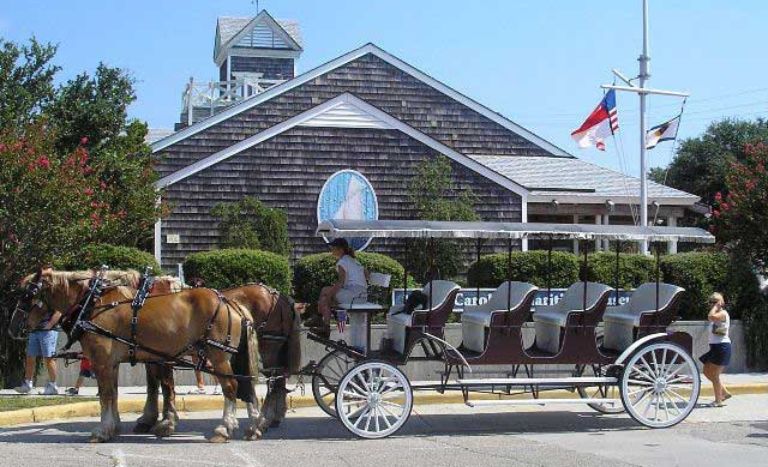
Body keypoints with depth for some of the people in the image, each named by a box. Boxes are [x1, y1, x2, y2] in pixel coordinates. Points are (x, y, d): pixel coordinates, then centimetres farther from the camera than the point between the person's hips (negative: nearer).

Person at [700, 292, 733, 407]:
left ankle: (718, 400, 2)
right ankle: (725, 392, 20)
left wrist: (716, 306, -19)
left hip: (721, 346, -10)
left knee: (714, 374, -6)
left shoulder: (723, 313, -12)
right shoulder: (717, 315, 16)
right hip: (715, 347, 10)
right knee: (707, 372, 11)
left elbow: (711, 317, -31)